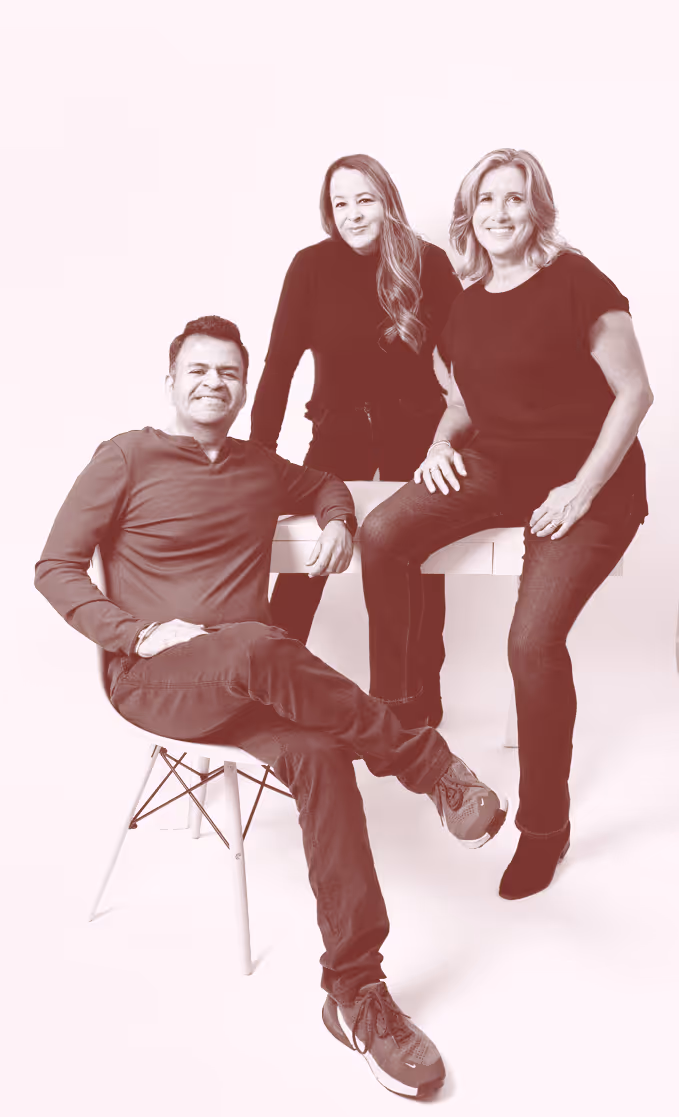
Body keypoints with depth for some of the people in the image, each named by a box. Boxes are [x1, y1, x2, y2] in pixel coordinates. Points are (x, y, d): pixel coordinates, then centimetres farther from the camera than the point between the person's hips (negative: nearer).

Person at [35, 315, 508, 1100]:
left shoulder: (261, 468, 15)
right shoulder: (128, 458, 0)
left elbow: (326, 484, 36)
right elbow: (56, 568, -1)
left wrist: (337, 522, 11)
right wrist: (138, 633, -16)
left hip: (249, 682, 5)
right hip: (156, 681, -4)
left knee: (317, 752, -29)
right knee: (255, 648, -40)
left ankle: (355, 993, -21)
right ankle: (428, 765, -23)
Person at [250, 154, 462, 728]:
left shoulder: (428, 264, -9)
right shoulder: (312, 266, -8)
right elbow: (280, 364, -11)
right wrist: (259, 451, -16)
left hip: (414, 428, 0)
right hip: (339, 428, 0)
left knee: (418, 557, 7)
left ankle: (422, 692, 21)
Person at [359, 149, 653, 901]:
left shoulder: (574, 281, -8)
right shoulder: (466, 306, 10)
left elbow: (635, 393, -9)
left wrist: (583, 489, -16)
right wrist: (443, 443, -1)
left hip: (590, 484, -5)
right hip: (497, 466, 5)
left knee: (533, 637, -22)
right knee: (381, 533, -21)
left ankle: (545, 825, 0)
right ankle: (389, 704, 0)